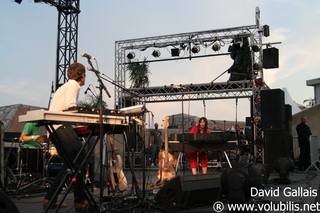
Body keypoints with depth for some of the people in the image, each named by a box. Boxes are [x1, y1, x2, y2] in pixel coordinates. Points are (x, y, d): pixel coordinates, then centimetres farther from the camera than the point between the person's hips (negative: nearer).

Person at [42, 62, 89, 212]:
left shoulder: (66, 86, 27)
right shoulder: (74, 84, -4)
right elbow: (69, 106, -20)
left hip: (54, 128, 10)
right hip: (62, 127, -10)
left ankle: (50, 199, 15)